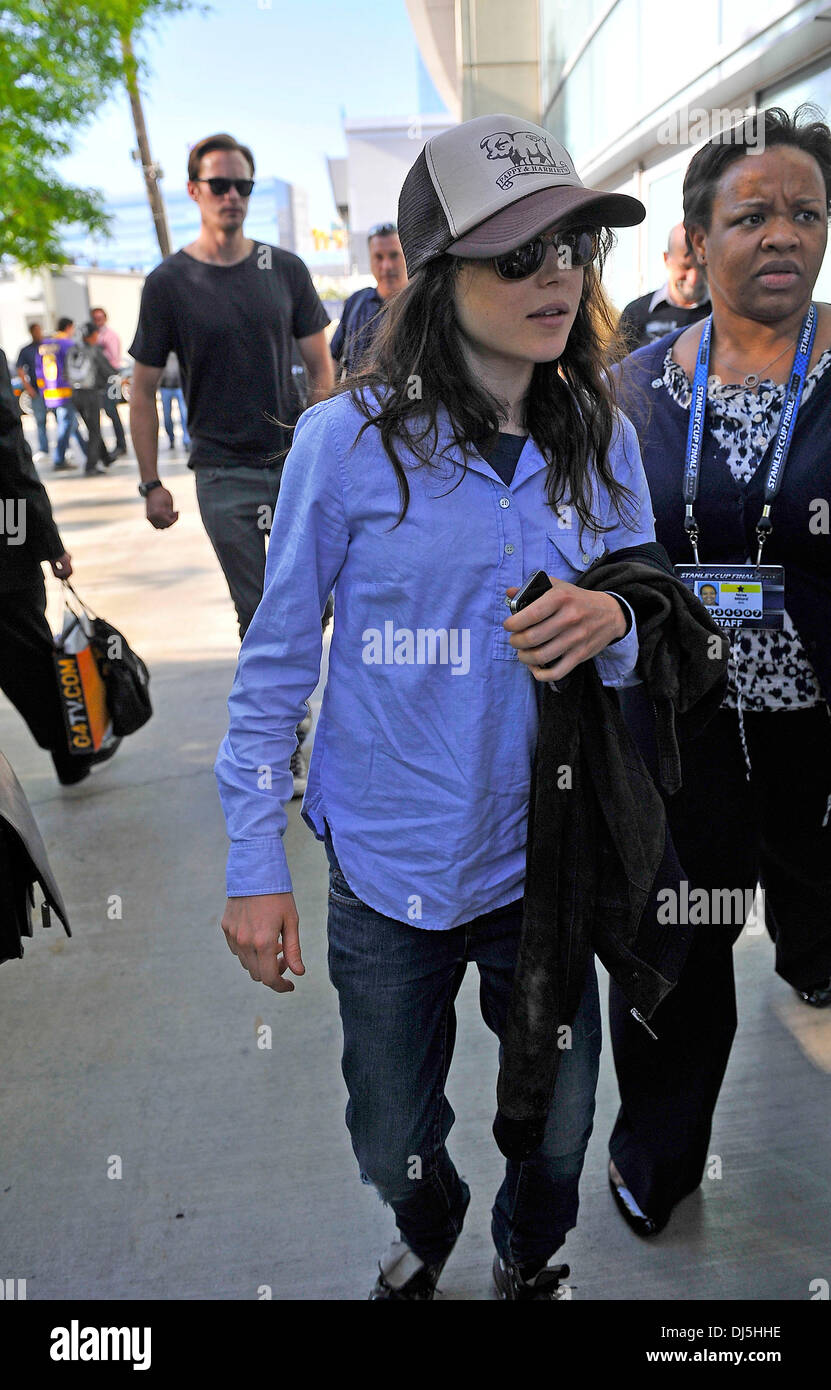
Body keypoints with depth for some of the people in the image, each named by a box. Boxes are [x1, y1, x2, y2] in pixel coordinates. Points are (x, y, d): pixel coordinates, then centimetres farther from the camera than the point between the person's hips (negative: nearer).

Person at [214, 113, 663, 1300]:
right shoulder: (350, 441, -14)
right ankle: (429, 1233, 59)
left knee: (559, 1128, 22)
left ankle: (528, 1261, 59)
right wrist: (255, 866, -7)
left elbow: (656, 646, 6)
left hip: (542, 860, 3)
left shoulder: (603, 443, -3)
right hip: (386, 870, -2)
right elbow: (277, 660, -7)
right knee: (394, 1145, 20)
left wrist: (614, 624, -19)